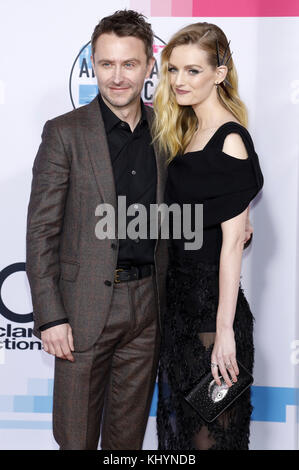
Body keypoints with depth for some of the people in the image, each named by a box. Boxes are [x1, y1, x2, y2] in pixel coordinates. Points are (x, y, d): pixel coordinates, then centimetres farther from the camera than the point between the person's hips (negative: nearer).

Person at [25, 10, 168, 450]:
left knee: (129, 431, 16)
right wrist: (49, 316, -12)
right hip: (86, 306, -3)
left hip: (148, 304, 4)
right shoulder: (65, 132, -7)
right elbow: (41, 229, -8)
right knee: (76, 434, 8)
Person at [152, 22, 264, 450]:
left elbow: (233, 241, -20)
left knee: (210, 429, 6)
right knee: (178, 418, 19)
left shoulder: (230, 141, -16)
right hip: (179, 298, 8)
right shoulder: (186, 133, 11)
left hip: (211, 303, -8)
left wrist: (224, 331, -21)